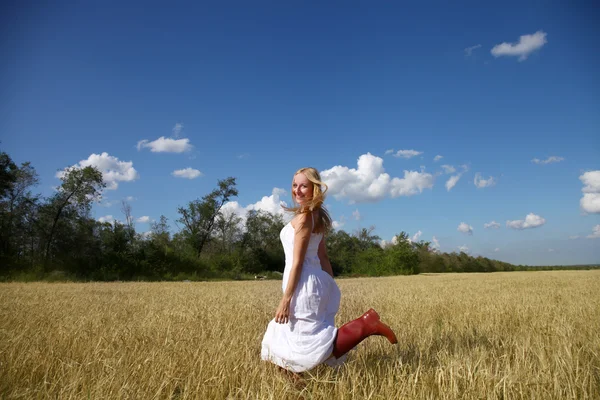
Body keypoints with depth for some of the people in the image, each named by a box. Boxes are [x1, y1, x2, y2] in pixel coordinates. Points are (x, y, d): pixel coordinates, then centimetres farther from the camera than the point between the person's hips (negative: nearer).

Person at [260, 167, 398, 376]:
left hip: (304, 286, -9)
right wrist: (330, 287, 19)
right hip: (317, 282, 9)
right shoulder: (317, 216, 13)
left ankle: (365, 326, -6)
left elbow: (297, 262, -16)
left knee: (309, 348, -5)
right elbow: (323, 257, 15)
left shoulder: (303, 217, -13)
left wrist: (285, 299, -15)